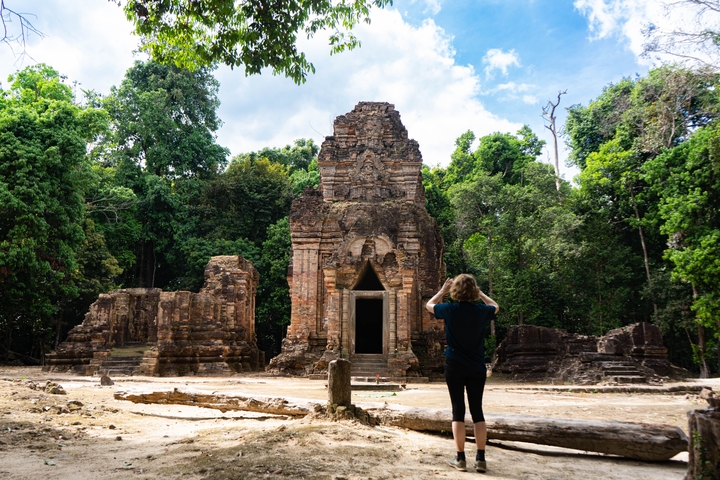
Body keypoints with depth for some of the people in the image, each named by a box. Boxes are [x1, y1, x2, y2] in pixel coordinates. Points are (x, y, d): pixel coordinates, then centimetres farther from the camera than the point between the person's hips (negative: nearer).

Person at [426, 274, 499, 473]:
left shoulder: (450, 310, -10)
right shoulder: (481, 311, -5)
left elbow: (429, 305, 11)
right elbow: (495, 306, 20)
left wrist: (443, 290, 19)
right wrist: (480, 293, 20)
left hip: (454, 366, -2)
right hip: (477, 367, 2)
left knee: (458, 410, 4)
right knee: (477, 410, 8)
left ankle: (460, 459, 5)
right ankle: (481, 459, 9)